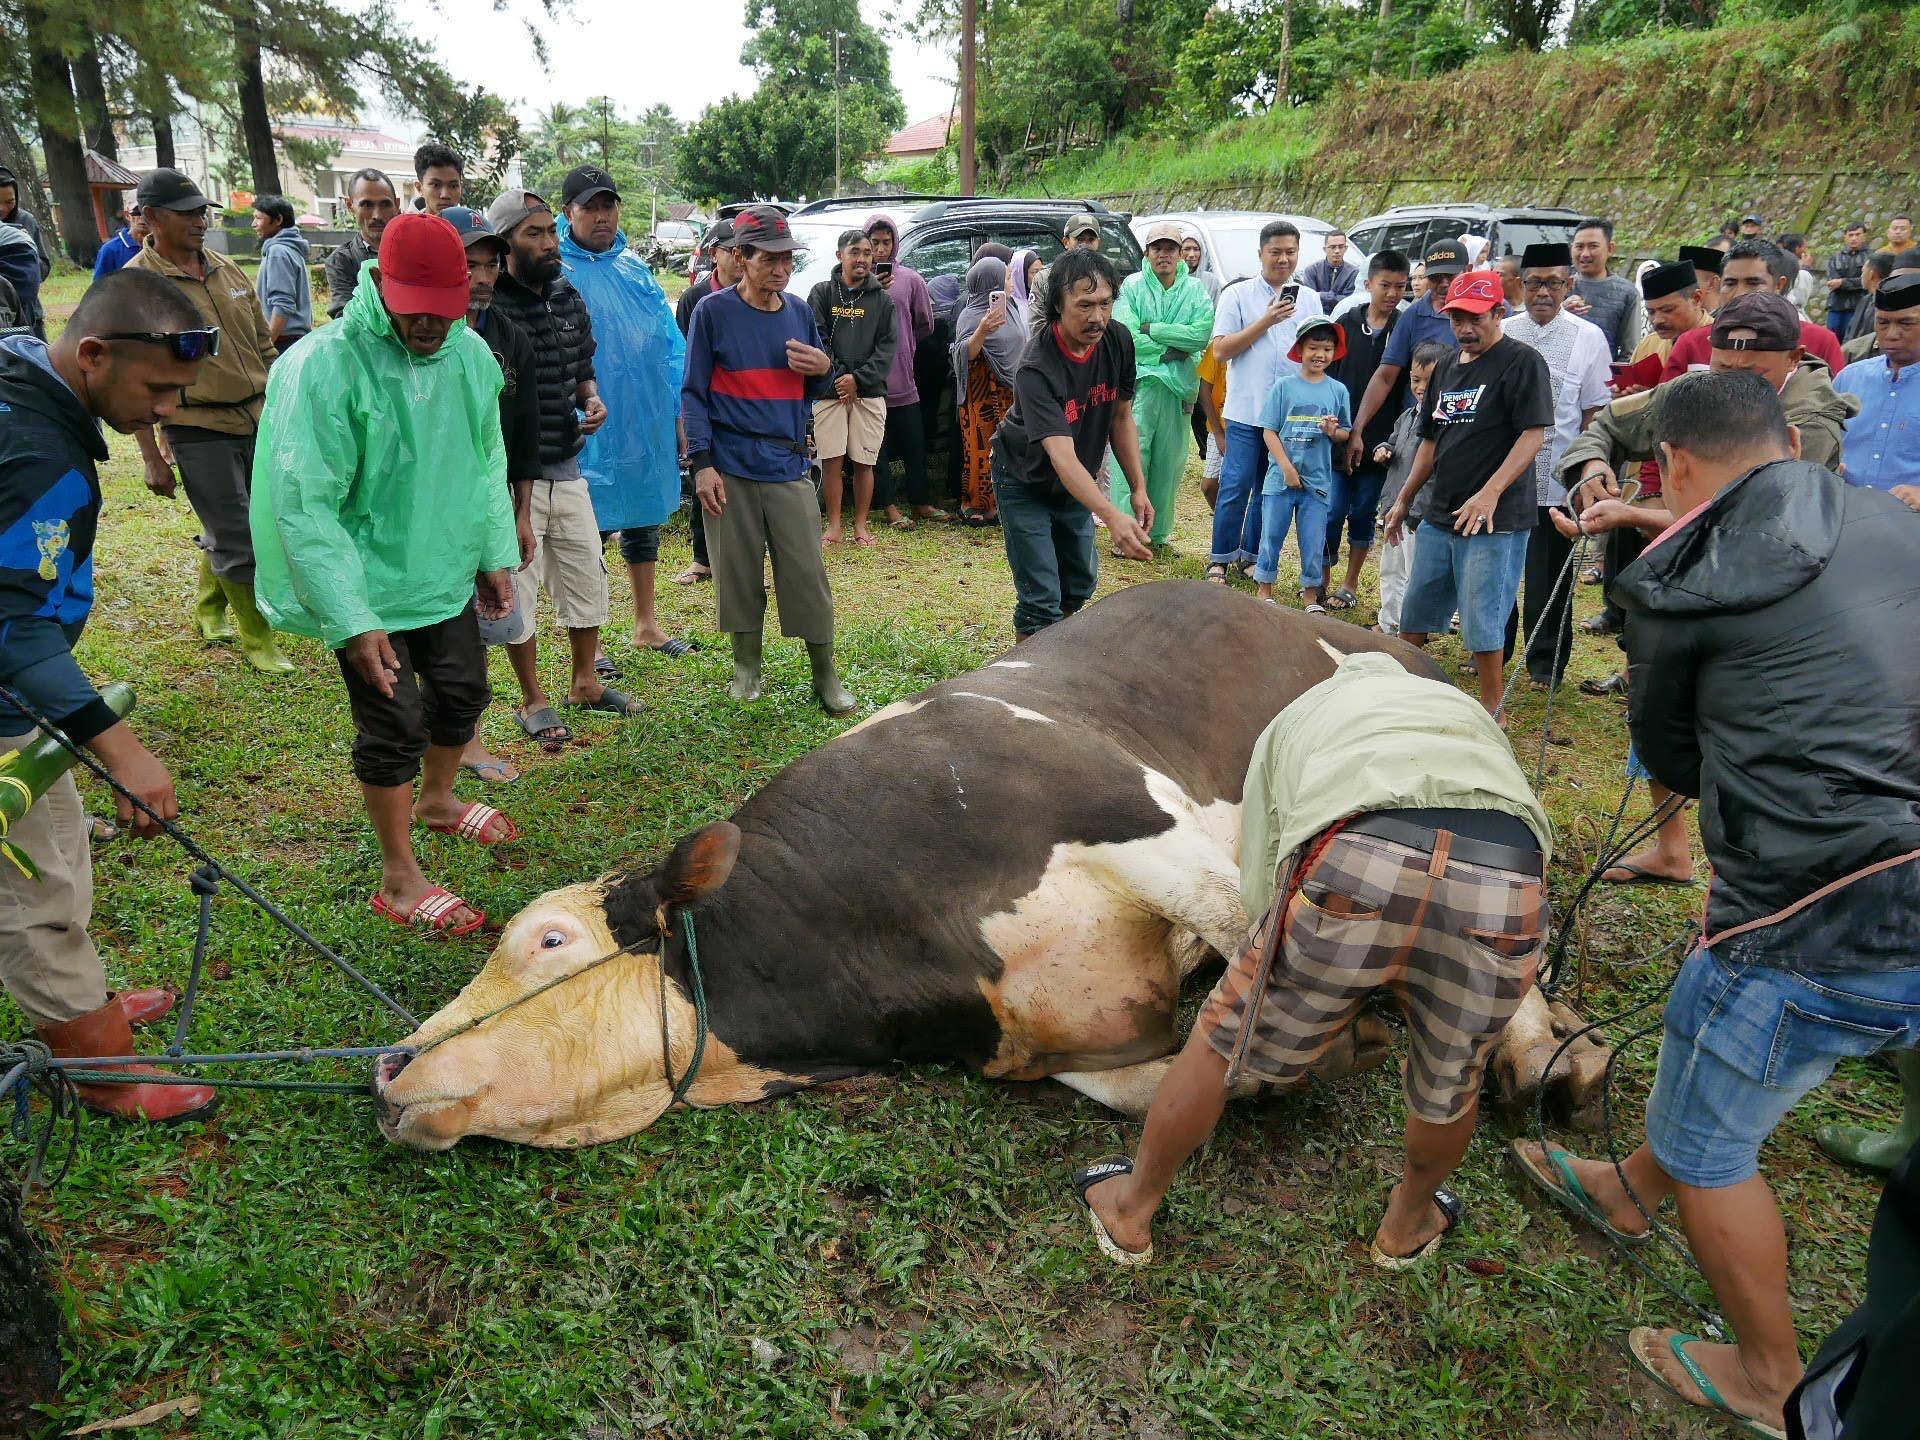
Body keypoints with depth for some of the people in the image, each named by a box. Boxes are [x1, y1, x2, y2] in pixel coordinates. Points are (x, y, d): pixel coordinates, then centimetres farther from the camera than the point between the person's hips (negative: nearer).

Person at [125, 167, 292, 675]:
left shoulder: (227, 269, 8)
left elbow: (264, 346, 16)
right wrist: (152, 458, -11)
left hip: (258, 420, 6)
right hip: (199, 430, -5)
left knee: (227, 528, 18)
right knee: (236, 542, 0)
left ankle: (208, 610, 40)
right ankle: (257, 640, 16)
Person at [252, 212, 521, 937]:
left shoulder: (471, 353, -4)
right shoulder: (327, 364, -23)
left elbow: (489, 463, 10)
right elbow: (304, 505, -24)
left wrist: (496, 554, 9)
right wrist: (351, 620, -27)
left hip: (448, 573, 6)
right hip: (371, 585, -6)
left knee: (464, 692, 20)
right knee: (395, 726, 1)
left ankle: (436, 801, 50)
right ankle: (400, 879, 20)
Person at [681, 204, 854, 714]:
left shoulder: (800, 312, 10)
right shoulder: (713, 312, -1)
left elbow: (817, 391, 18)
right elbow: (694, 393, -1)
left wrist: (824, 370, -5)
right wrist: (702, 463, -10)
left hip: (789, 467, 3)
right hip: (730, 469, -2)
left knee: (808, 574, 0)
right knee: (738, 573, 6)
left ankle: (826, 677, 11)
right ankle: (747, 667, 23)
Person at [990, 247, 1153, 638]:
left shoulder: (1118, 341, -14)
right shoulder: (1037, 367, -34)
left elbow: (1122, 418, -1)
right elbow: (1061, 455, -43)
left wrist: (1138, 488, -7)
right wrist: (1111, 516, -55)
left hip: (1076, 484, 7)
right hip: (1026, 483, -6)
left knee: (1080, 585, 18)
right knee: (1040, 601, -12)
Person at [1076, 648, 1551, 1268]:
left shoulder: (1292, 718, 35)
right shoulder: (1462, 705, 42)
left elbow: (1259, 890, 28)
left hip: (1355, 868, -2)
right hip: (1510, 882, 3)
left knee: (1221, 1043, 20)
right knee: (1451, 1083, 29)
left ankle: (1130, 1212, 40)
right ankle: (1407, 1227, 56)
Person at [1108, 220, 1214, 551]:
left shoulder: (1196, 291, 7)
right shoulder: (1132, 286, 1)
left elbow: (1202, 335, -9)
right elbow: (1125, 337, -10)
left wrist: (1151, 329, -11)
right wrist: (1172, 348, -10)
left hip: (1178, 388, 3)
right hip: (1138, 384, -2)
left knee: (1169, 461, 7)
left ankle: (1158, 530, 18)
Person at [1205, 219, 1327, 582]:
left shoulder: (1310, 300, 13)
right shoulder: (1237, 295, 2)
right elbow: (1221, 348, -6)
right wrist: (1266, 322, -14)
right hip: (1247, 411, -3)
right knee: (1236, 487, -5)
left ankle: (1251, 556, 19)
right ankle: (1219, 559, 6)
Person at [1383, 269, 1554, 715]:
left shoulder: (1522, 362, -8)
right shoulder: (1449, 367, 15)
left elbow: (1534, 434, -16)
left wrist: (1490, 494, -26)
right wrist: (1404, 500, 20)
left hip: (1496, 521, -8)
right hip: (1440, 517, 8)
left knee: (1482, 624, -3)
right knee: (1414, 615, 13)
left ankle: (1491, 710, 11)